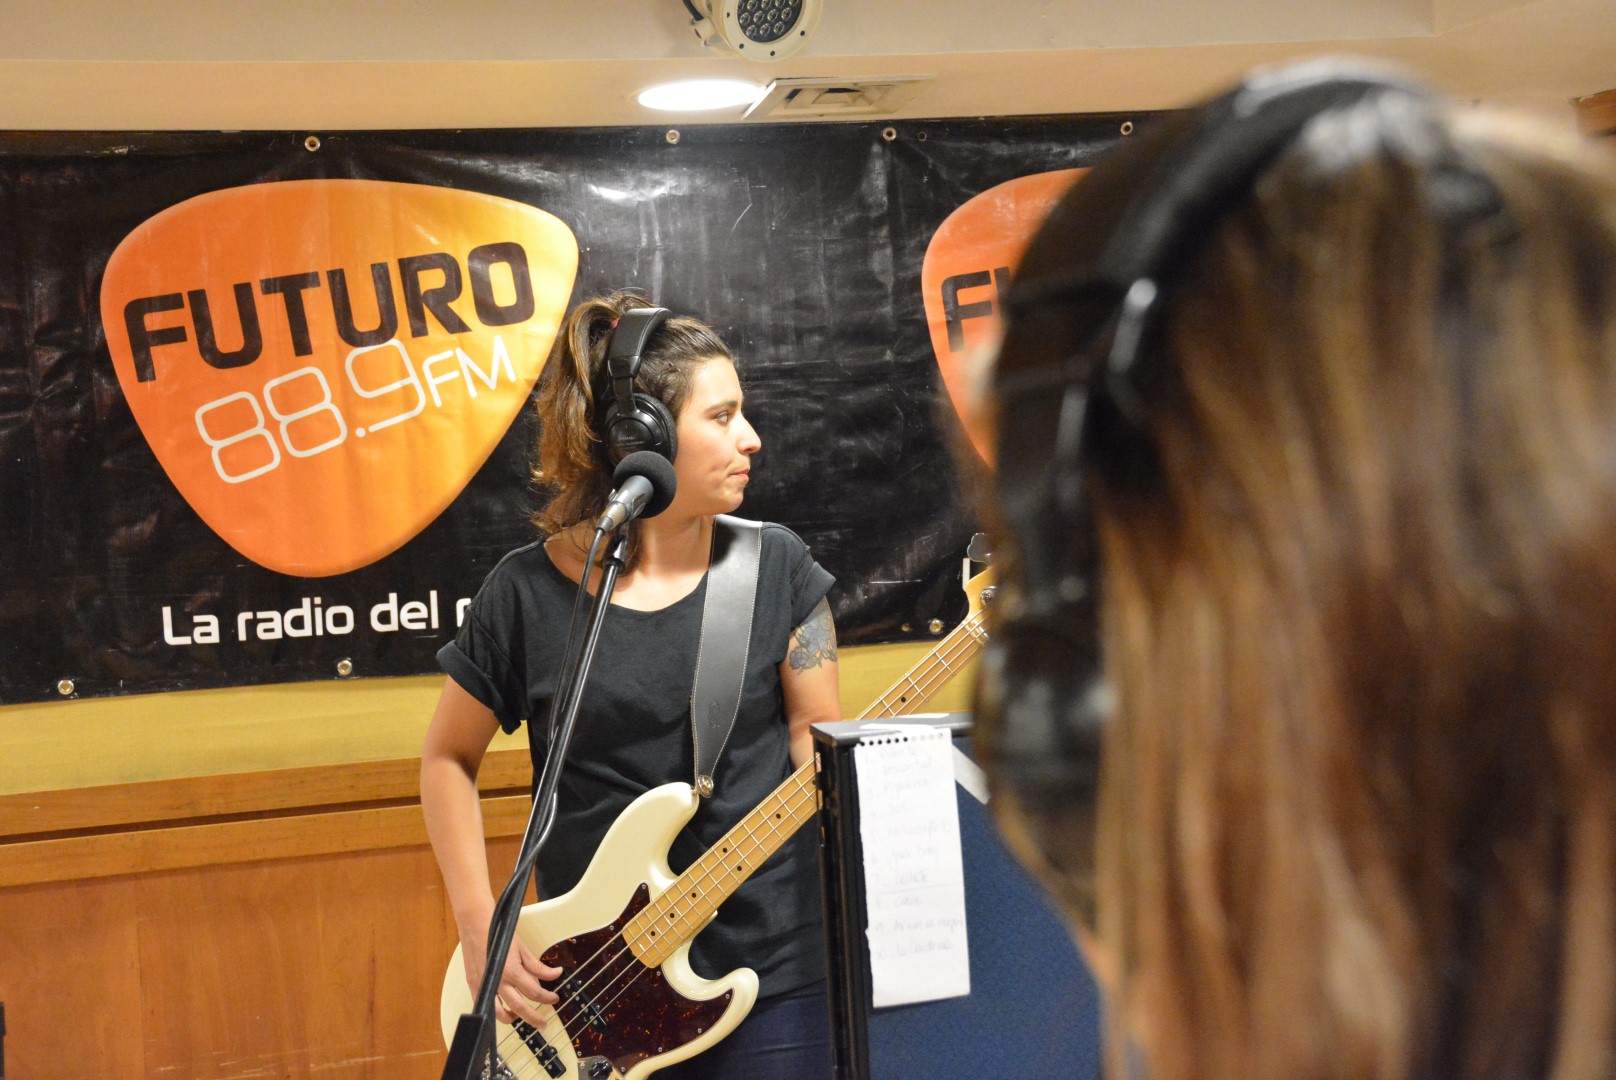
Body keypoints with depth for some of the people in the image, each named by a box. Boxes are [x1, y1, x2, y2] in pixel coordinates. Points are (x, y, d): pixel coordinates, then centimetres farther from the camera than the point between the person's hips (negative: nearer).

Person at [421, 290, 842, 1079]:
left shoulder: (774, 564, -2)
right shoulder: (530, 592, -5)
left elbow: (819, 741, 2)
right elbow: (448, 759, 6)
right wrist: (479, 923, -3)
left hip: (771, 968, 1)